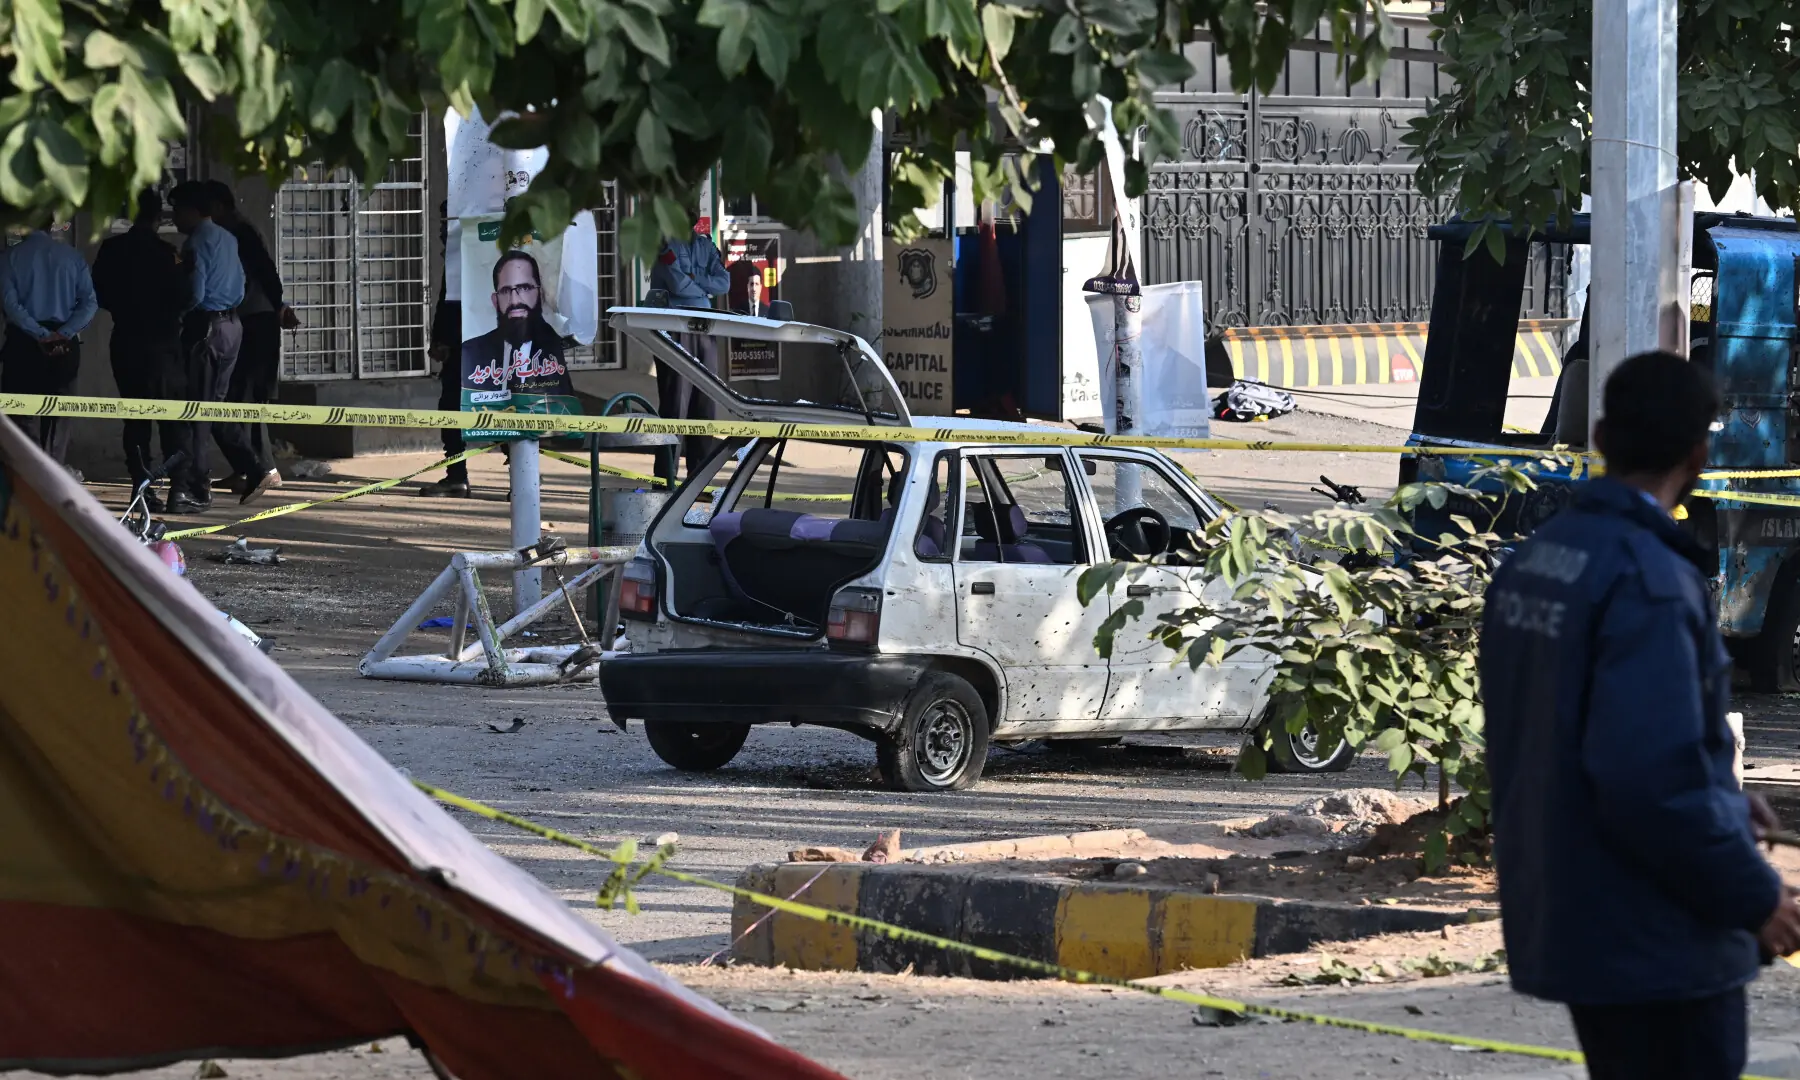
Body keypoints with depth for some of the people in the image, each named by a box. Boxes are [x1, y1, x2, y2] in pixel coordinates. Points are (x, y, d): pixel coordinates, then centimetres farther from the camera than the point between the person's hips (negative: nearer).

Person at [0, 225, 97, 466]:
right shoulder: (72, 257, 4)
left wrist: (41, 335, -15)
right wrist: (63, 334, -9)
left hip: (23, 342, -3)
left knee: (25, 414, 1)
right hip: (65, 345, 3)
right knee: (59, 415, 10)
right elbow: (89, 303, -4)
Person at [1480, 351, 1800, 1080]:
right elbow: (1655, 779, -27)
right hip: (1655, 939, -9)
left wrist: (1719, 801, 17)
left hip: (1564, 912, 9)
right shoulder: (1649, 583, -21)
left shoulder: (1531, 565, 7)